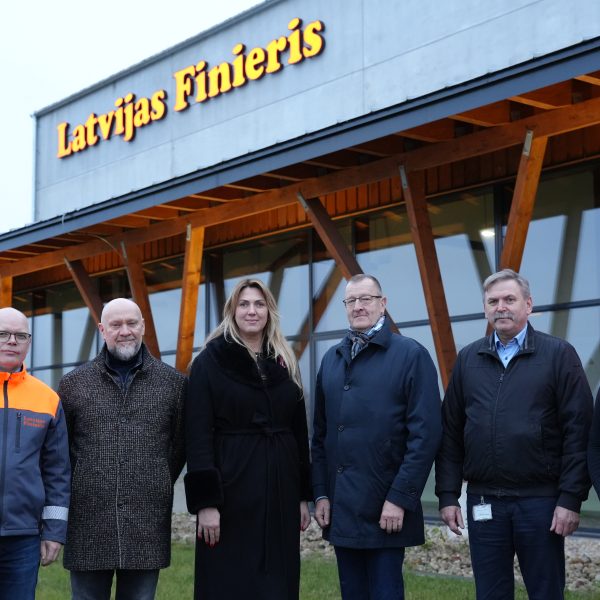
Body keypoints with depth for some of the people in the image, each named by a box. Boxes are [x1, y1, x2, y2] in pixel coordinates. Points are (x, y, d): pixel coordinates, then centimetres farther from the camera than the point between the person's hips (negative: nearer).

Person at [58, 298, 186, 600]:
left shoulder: (173, 382, 6)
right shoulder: (73, 383, 7)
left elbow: (180, 445, 14)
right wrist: (77, 490, 11)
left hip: (147, 527, 0)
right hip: (88, 522, 0)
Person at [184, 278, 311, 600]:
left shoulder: (284, 363, 11)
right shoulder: (209, 362, -3)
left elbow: (299, 433, 13)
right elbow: (197, 436, -9)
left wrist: (303, 496, 9)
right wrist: (205, 501, -16)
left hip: (279, 489, 5)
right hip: (231, 486, -5)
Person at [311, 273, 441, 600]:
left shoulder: (411, 355, -5)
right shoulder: (331, 359, 12)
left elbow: (425, 434, -11)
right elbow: (321, 434, 14)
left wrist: (400, 498, -15)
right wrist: (321, 493, 6)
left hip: (385, 510, -5)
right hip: (340, 509, 5)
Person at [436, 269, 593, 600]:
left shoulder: (559, 354, -1)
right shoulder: (468, 359, 9)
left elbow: (578, 432, -5)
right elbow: (451, 433, 10)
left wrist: (571, 498, -11)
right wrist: (448, 495, 4)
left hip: (540, 501, -3)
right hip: (483, 501, 3)